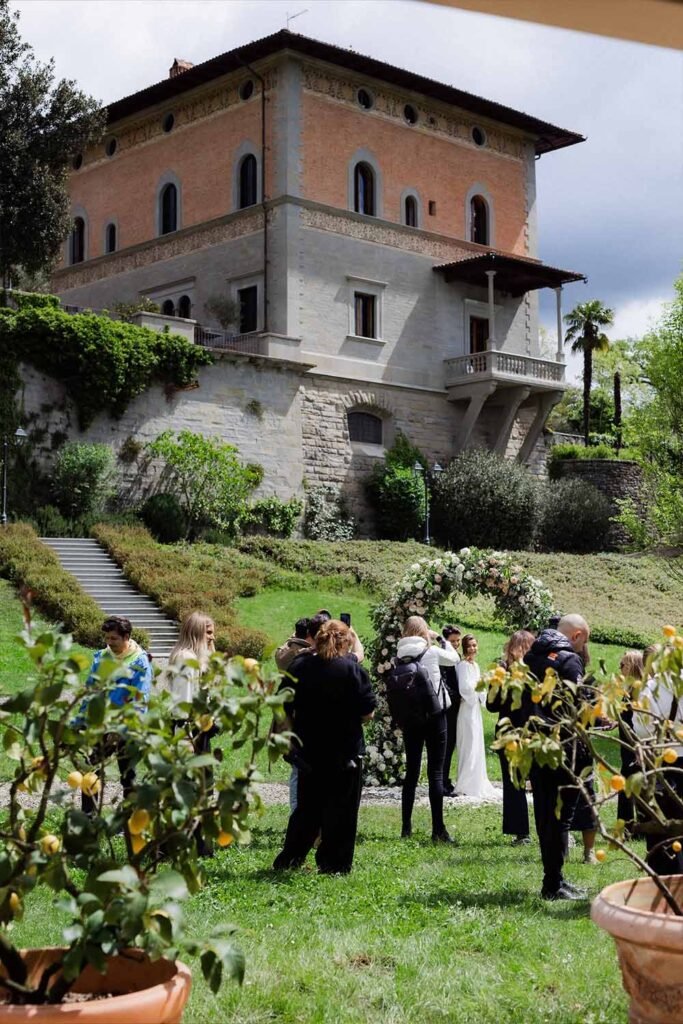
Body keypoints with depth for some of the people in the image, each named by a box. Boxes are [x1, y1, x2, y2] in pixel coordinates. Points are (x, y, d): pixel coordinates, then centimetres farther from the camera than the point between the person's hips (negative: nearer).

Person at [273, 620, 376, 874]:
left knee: (307, 806, 17)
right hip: (345, 751, -4)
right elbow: (367, 713, -11)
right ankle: (334, 863, 10)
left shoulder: (300, 667, -1)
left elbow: (288, 709, 3)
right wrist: (348, 719, 7)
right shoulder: (352, 669, -11)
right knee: (341, 810, 7)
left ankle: (289, 859, 22)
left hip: (309, 749, 4)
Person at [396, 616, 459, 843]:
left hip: (409, 717, 4)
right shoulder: (431, 652, -7)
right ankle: (438, 830, -3)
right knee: (436, 773, -1)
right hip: (434, 714, -4)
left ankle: (406, 828, 14)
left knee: (411, 772, 12)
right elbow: (454, 658, 11)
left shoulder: (400, 656, 0)